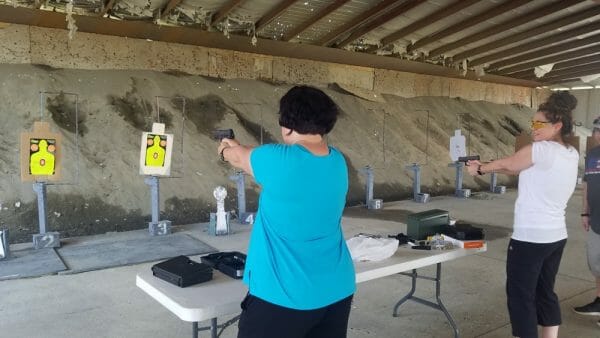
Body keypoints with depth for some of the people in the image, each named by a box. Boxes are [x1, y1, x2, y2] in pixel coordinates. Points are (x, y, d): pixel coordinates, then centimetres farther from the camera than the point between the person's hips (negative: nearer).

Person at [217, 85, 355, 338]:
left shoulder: (278, 160, -19)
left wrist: (226, 149, 27)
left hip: (284, 296, -6)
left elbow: (239, 157, 5)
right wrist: (239, 149, 29)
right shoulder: (337, 161, 0)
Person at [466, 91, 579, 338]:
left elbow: (505, 164, -2)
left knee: (520, 297, 4)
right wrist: (484, 167, 15)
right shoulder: (572, 155, 7)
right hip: (556, 236, 8)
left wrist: (479, 169, 16)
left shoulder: (541, 150, -18)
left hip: (530, 238, -8)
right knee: (545, 293, 19)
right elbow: (518, 169, 13)